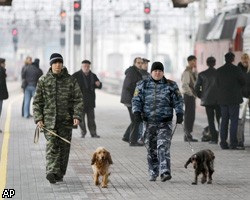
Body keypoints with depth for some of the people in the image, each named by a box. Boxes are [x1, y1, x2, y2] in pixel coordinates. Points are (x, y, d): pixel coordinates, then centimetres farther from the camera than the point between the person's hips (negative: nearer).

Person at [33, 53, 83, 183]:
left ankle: (60, 174, 16)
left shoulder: (71, 81, 5)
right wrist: (38, 118, -5)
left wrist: (77, 116, -11)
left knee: (64, 147, 4)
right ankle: (51, 172, -27)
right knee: (51, 145, -15)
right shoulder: (43, 81, 5)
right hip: (49, 119, -1)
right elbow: (37, 101, 6)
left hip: (66, 119, 2)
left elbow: (78, 100, 3)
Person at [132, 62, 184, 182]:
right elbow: (136, 100, 7)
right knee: (151, 148, 6)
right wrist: (137, 112, -9)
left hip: (165, 122, -2)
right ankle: (153, 173, 16)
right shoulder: (143, 85, 8)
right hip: (149, 121, 2)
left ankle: (165, 172, -21)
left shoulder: (170, 85, 6)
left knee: (163, 146, -15)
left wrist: (179, 113, -6)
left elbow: (178, 100, 7)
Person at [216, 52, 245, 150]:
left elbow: (217, 84, 10)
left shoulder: (219, 71, 4)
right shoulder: (236, 69, -9)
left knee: (224, 121, 9)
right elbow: (243, 82, 0)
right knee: (234, 121, -2)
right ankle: (233, 143, -6)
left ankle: (223, 142, 7)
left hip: (222, 99, 4)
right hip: (234, 99, -4)